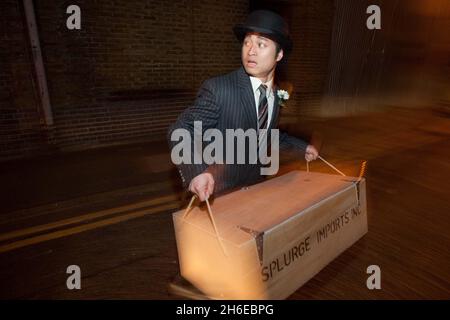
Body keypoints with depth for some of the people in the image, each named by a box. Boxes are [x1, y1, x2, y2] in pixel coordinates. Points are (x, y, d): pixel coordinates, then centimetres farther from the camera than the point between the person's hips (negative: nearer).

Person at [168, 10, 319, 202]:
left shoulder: (275, 94, 0)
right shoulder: (218, 88, -21)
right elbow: (181, 131, -24)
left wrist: (302, 147, 14)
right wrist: (196, 171, -40)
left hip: (254, 188, 6)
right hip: (216, 194, -6)